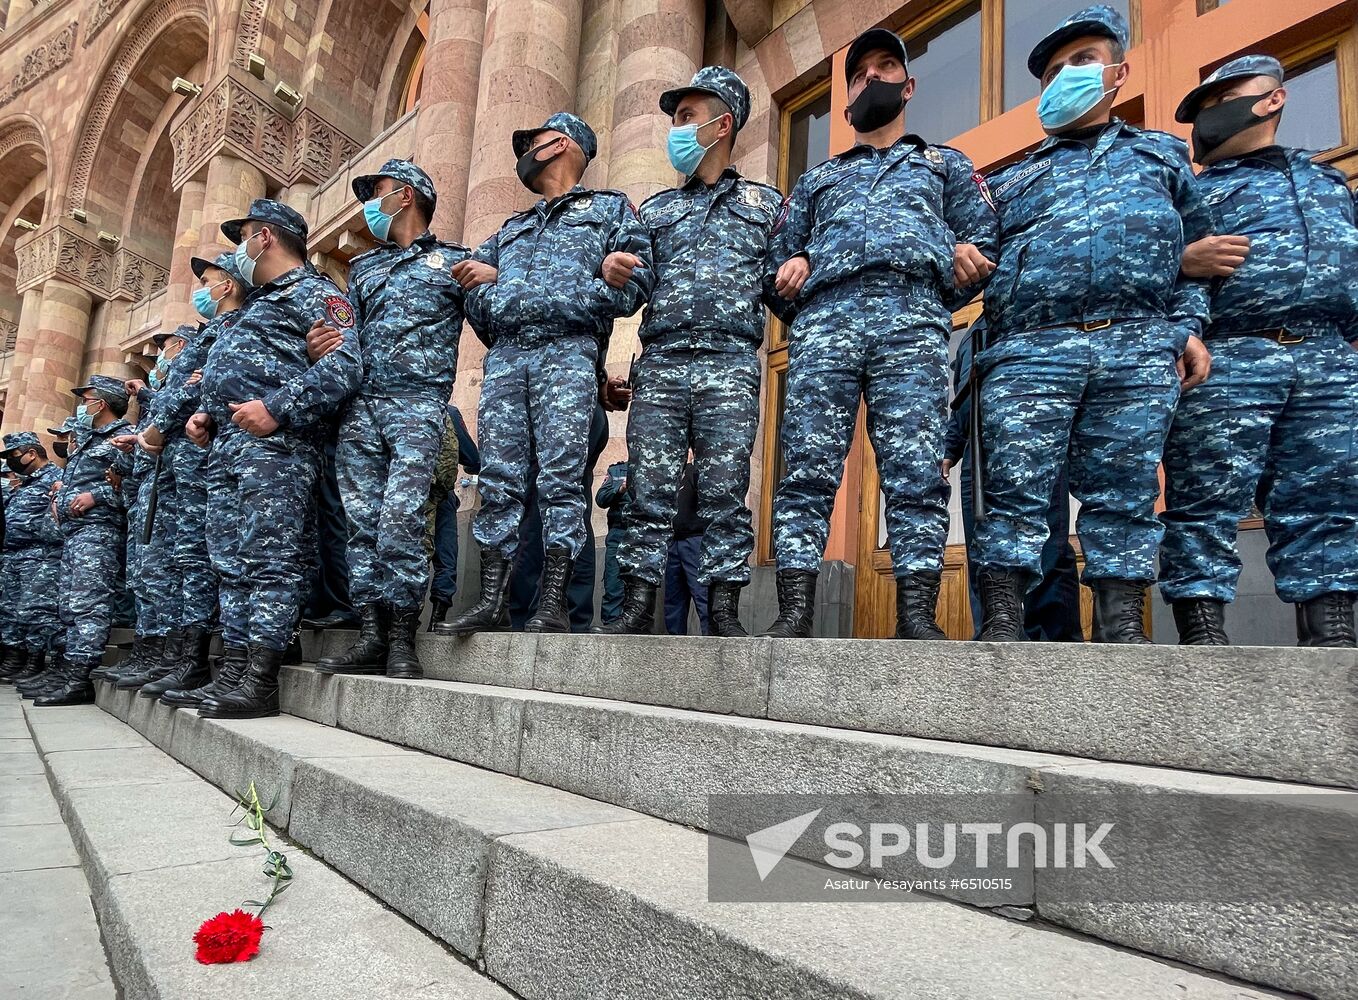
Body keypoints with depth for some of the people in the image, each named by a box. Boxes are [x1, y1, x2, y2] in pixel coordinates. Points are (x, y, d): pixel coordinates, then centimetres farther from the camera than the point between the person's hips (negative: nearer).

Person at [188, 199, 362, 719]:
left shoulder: (314, 292, 2)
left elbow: (345, 364, -15)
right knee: (230, 564, 6)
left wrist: (277, 408, -22)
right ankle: (243, 670, 11)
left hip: (274, 444, -10)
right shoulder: (253, 304, 31)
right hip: (225, 447, 10)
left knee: (271, 560, -12)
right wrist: (204, 412, 16)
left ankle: (261, 682, -12)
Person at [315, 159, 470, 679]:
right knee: (361, 521, 0)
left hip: (418, 404, -5)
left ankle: (401, 638, -6)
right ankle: (371, 635, 5)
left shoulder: (453, 259, 12)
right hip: (360, 405, 5)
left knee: (400, 519, -15)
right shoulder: (363, 267, 26)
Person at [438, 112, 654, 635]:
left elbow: (635, 280, 0)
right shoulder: (512, 229, 34)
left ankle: (554, 605, -13)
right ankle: (492, 601, -1)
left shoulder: (609, 207, 18)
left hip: (567, 352, -5)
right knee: (498, 480, -3)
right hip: (504, 357, 5)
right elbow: (471, 283, 26)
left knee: (560, 477, -13)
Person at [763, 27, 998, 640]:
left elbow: (985, 238, 20)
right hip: (821, 319, 1)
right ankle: (793, 615, -16)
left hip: (913, 319, -1)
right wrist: (791, 270, 5)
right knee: (808, 470, -13)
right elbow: (780, 254, 26)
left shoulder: (946, 164, 32)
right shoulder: (817, 179, 36)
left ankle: (917, 618, -15)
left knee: (916, 473, -13)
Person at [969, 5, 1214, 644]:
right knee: (1016, 487, -10)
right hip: (1029, 351, -1)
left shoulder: (1163, 154, 29)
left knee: (1125, 492, -2)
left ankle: (1121, 627, 2)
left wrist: (1190, 326, 8)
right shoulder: (1012, 180, 27)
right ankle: (1002, 626, -8)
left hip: (1142, 350, 1)